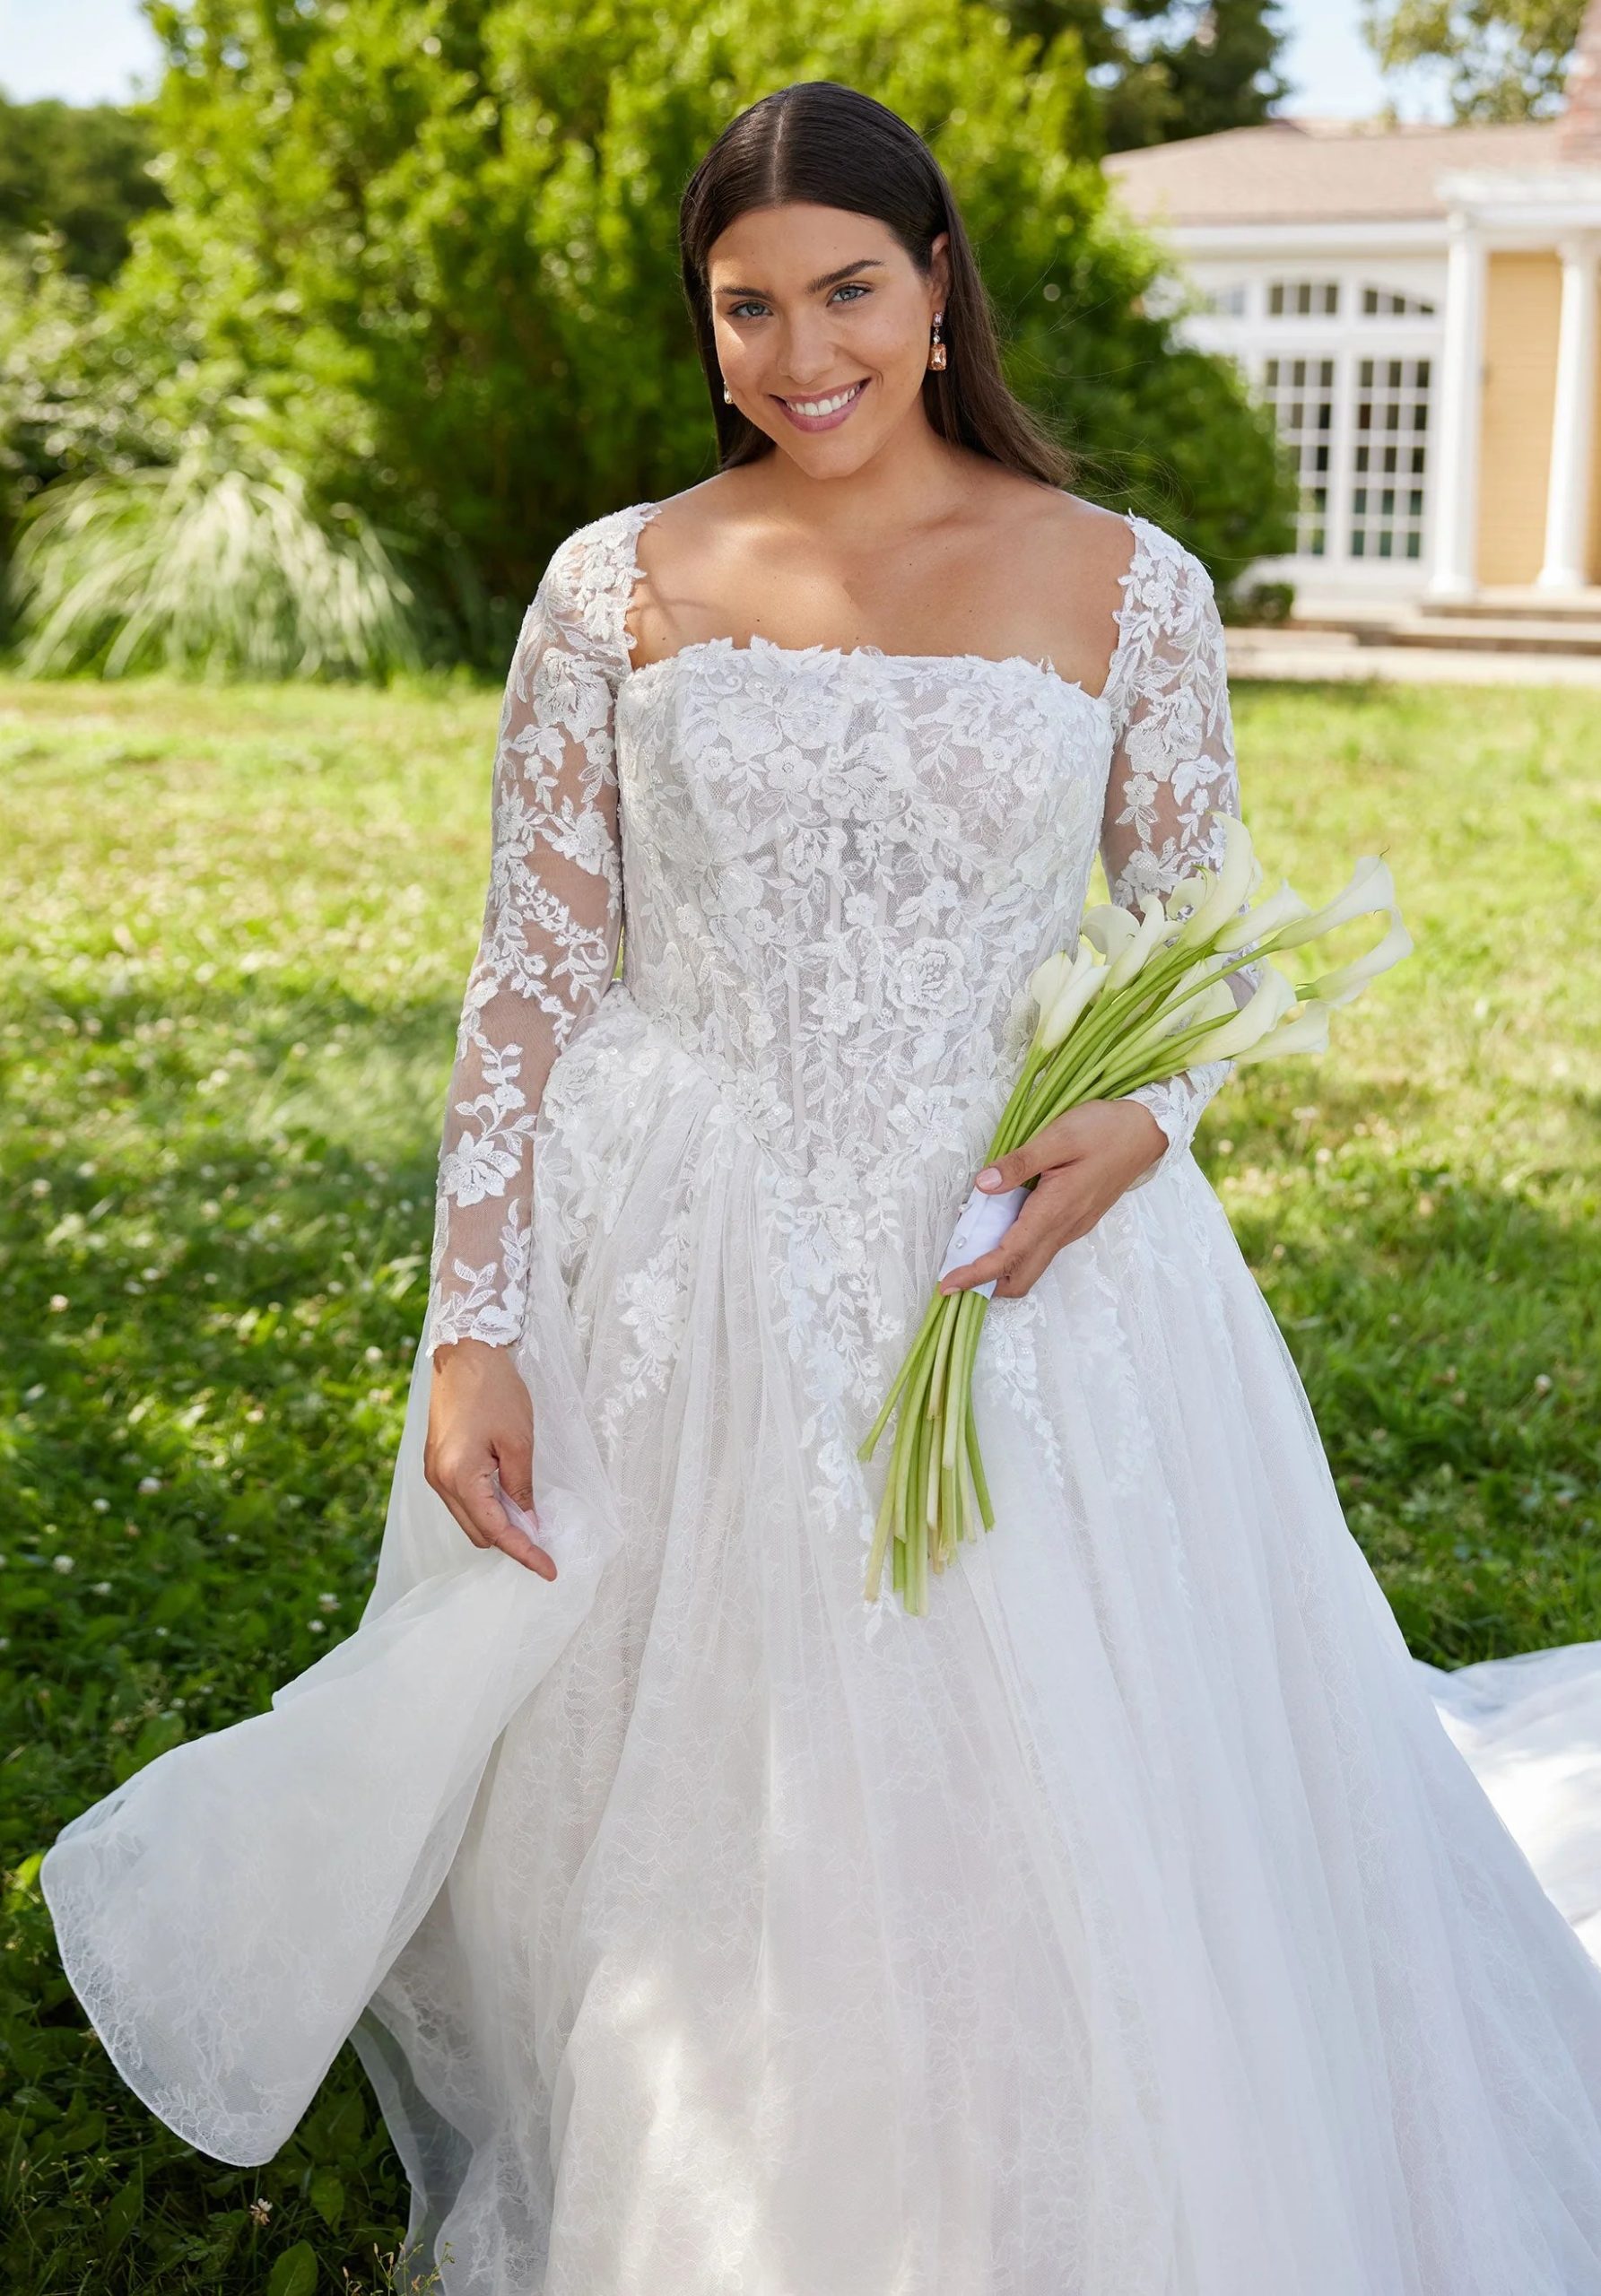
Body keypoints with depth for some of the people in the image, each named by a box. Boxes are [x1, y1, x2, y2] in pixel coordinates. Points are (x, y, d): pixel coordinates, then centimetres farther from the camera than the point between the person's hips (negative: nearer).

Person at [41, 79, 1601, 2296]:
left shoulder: (1129, 587, 1)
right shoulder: (617, 588, 1)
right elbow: (533, 979, 0)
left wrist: (1149, 1114, -14)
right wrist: (474, 1331, -6)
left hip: (1026, 1270, 0)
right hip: (682, 1289, 0)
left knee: (1057, 1834, 6)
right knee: (675, 1828, 11)